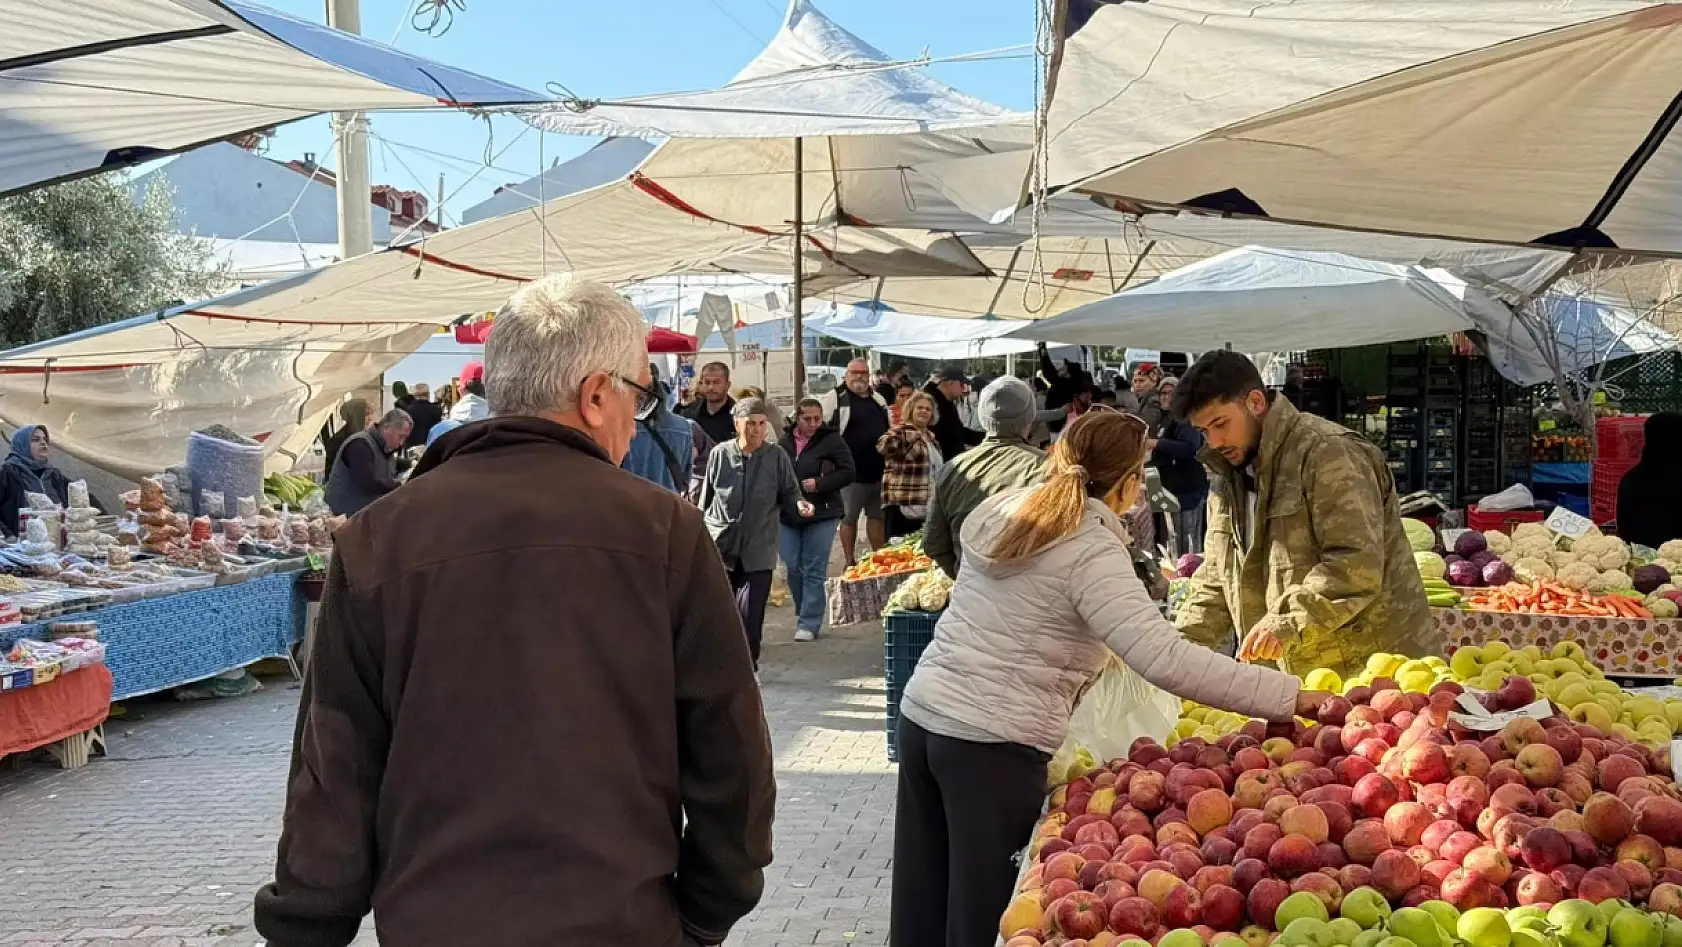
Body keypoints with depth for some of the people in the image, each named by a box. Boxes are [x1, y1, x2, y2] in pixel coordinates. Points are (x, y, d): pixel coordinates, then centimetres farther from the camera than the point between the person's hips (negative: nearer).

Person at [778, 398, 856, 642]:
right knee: (793, 567, 6)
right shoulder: (784, 441, 7)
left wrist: (820, 484, -17)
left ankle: (809, 623, 3)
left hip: (822, 514, -4)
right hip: (788, 514, 4)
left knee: (814, 571, -2)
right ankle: (805, 612, 27)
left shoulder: (832, 440, -5)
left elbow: (848, 472, -7)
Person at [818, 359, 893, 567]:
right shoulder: (835, 398, -8)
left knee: (878, 515, 14)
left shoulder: (878, 399, 13)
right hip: (852, 472, -6)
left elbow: (890, 428, 23)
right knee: (849, 518, 3)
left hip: (879, 471, 6)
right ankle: (850, 563, 13)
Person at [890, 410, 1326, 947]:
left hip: (921, 711, 7)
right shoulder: (1090, 551, -14)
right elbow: (1165, 660, -24)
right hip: (993, 744, -7)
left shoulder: (1000, 511, 8)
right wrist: (1289, 696, -22)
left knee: (921, 904, 17)